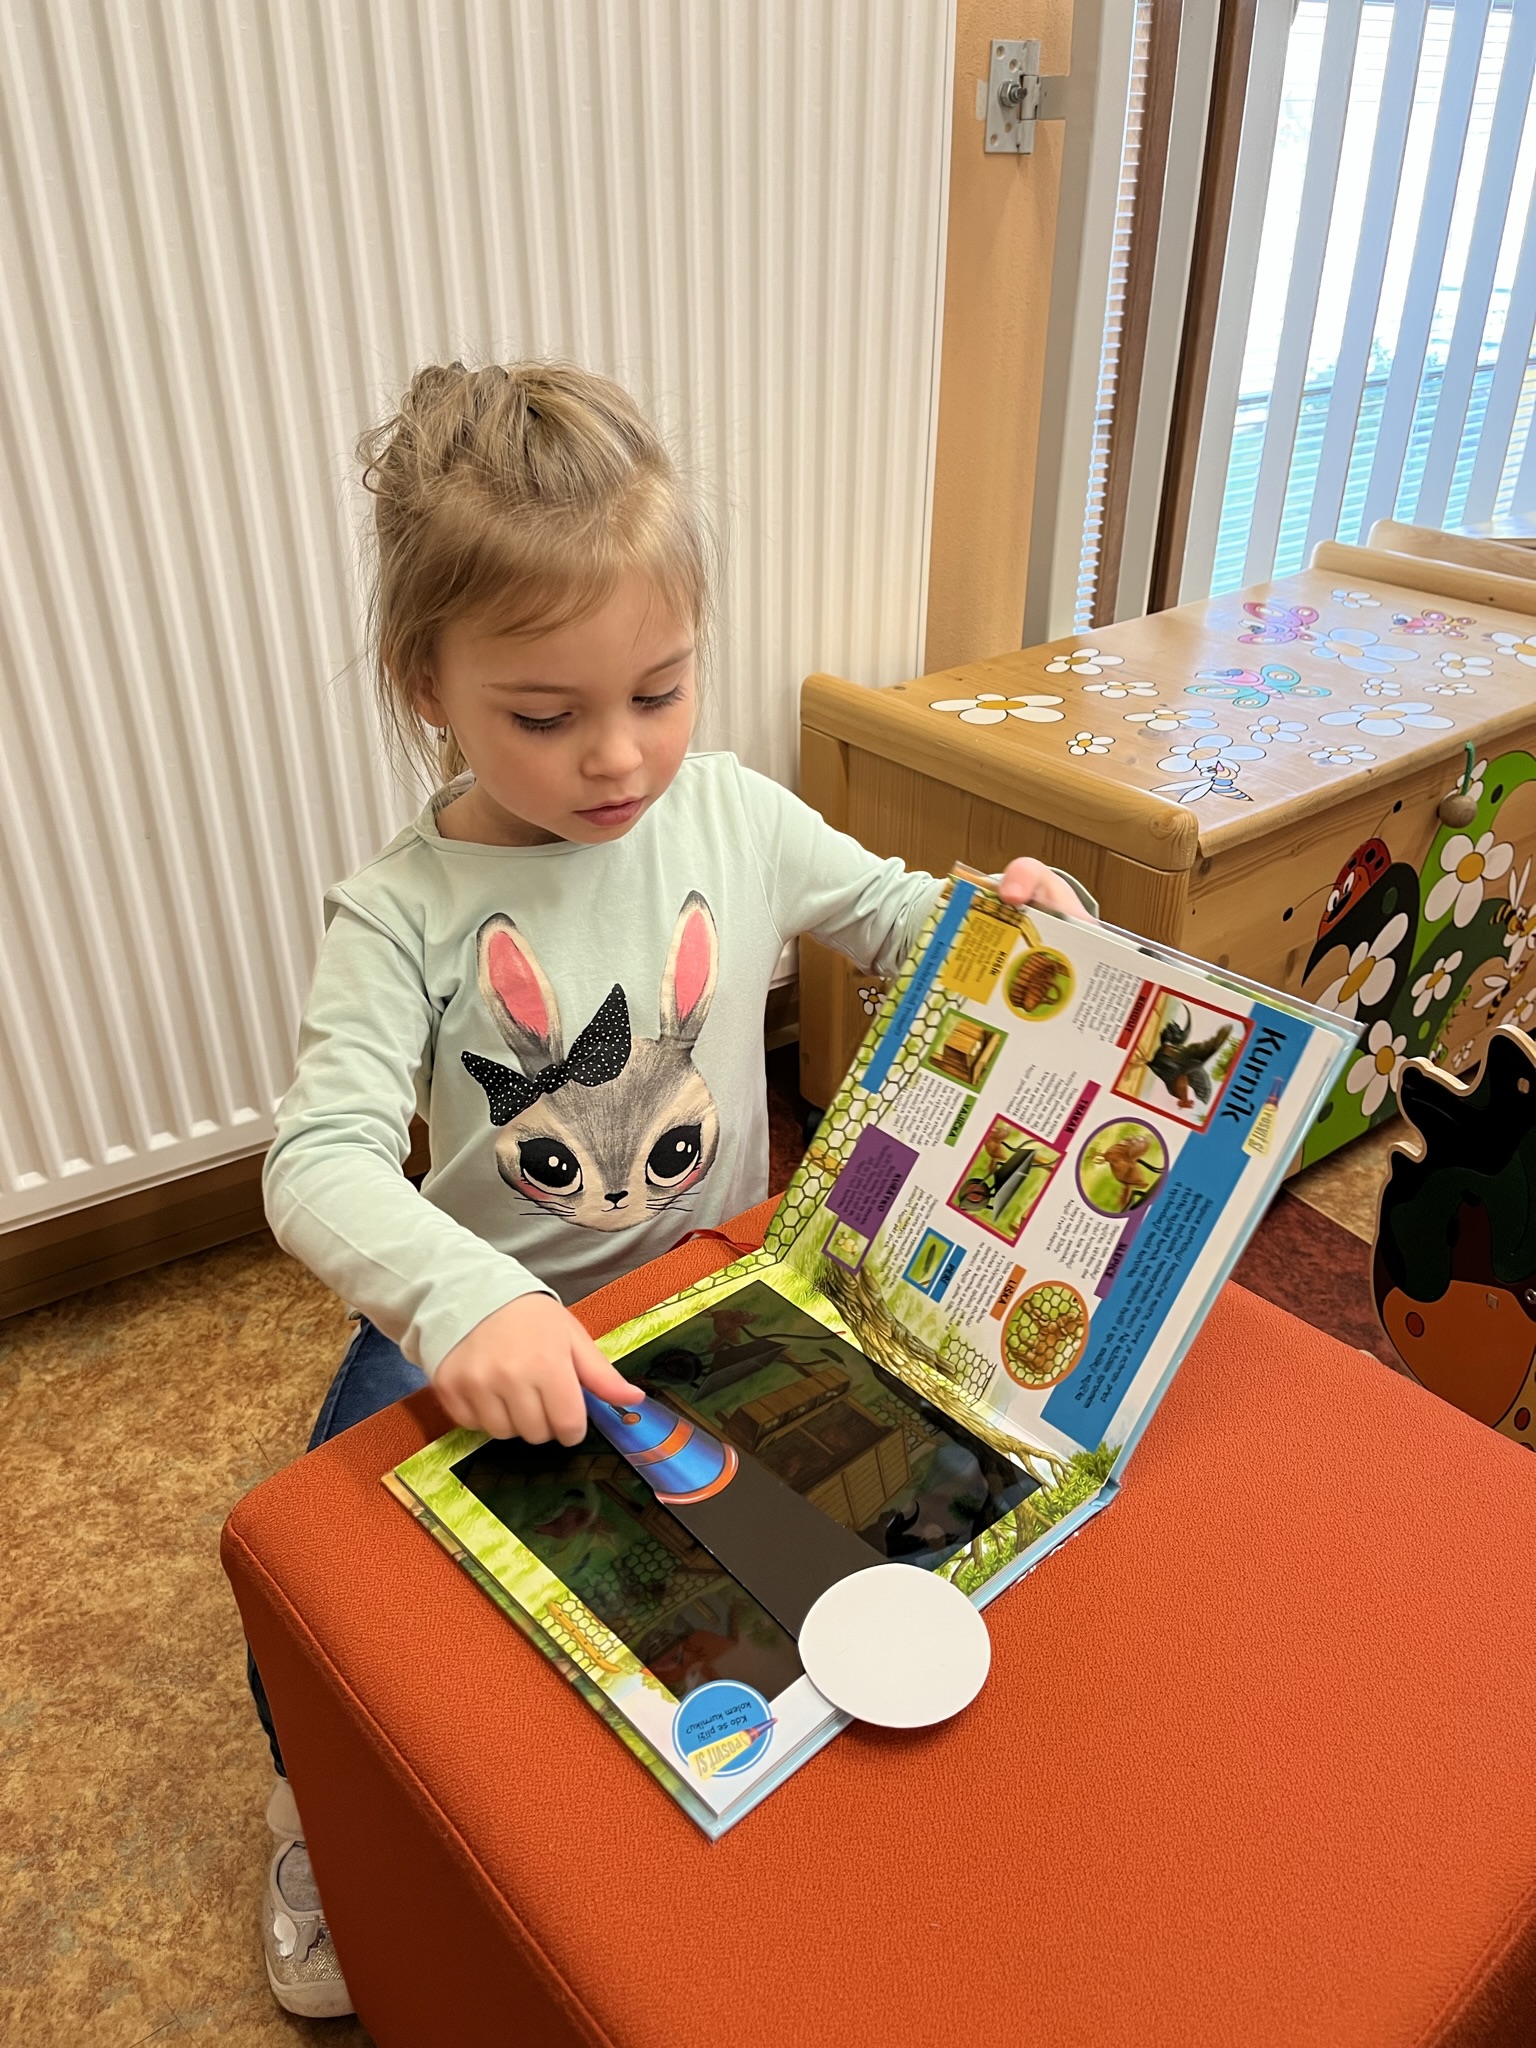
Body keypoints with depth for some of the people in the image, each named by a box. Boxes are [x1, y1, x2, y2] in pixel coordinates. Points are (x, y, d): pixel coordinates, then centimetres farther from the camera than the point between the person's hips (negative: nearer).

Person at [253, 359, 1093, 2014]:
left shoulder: (736, 819, -10)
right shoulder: (403, 914, -20)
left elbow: (890, 915, 6)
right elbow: (321, 1158, -28)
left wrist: (997, 910, -16)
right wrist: (461, 1301, -47)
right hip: (485, 1318, -1)